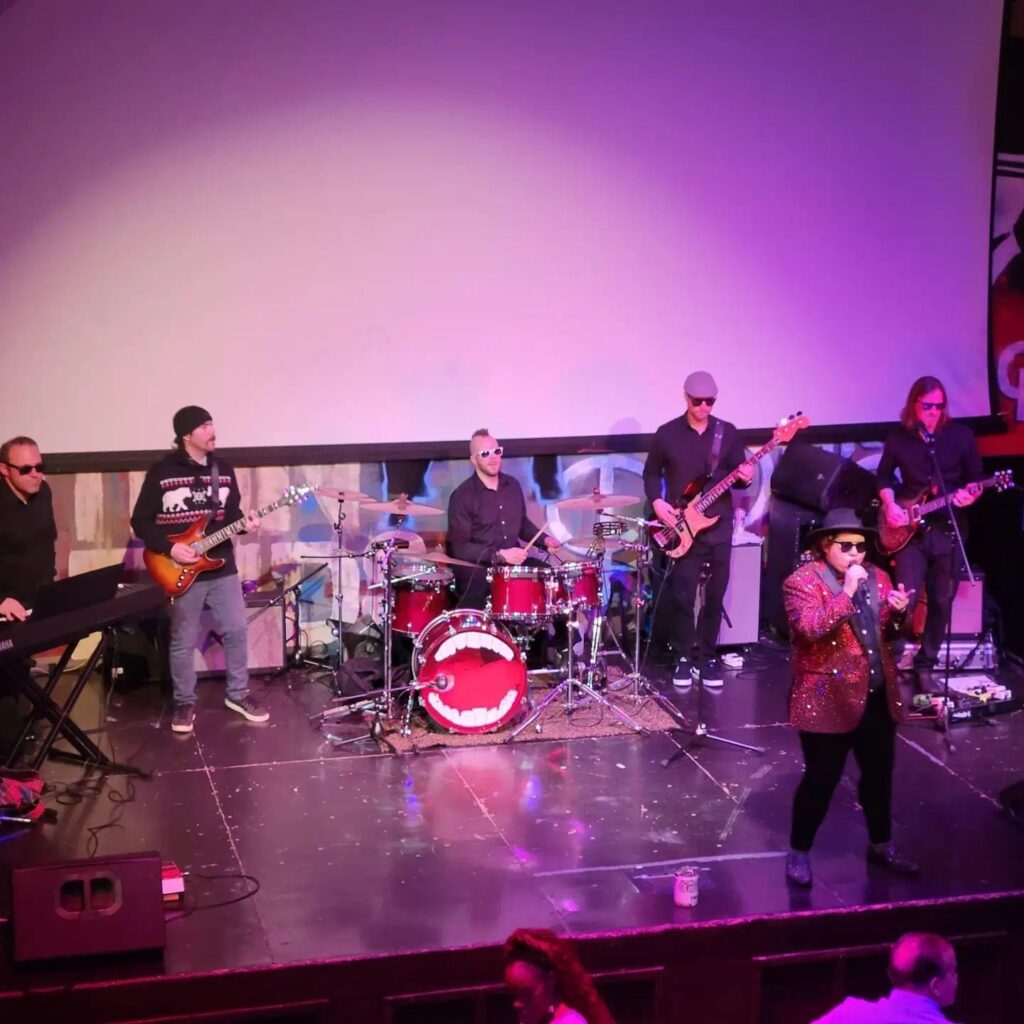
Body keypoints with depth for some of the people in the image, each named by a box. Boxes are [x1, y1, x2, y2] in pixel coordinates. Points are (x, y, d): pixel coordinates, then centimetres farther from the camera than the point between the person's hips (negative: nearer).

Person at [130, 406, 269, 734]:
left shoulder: (223, 470, 6)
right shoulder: (162, 472, -8)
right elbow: (140, 521, -6)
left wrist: (245, 522, -9)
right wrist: (169, 548, -17)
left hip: (222, 567, 4)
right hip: (181, 570, -4)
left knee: (236, 631, 6)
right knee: (183, 642, 4)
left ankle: (238, 694, 23)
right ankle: (184, 703, 18)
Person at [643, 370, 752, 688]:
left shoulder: (727, 432, 4)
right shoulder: (667, 433, 0)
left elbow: (737, 473, 8)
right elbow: (651, 473, 8)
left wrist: (744, 477, -15)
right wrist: (657, 501, -8)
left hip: (719, 525, 2)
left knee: (714, 596, 5)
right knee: (682, 596, -5)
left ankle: (707, 657, 17)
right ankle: (684, 657, 10)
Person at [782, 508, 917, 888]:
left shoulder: (877, 577, 9)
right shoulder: (802, 581, -11)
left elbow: (889, 634, 16)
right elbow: (810, 628, -26)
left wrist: (898, 613, -6)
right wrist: (847, 592, -28)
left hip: (878, 696, 6)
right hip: (827, 699, -6)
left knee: (879, 774, 17)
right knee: (821, 778, 0)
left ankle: (881, 844, 35)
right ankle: (799, 852, 16)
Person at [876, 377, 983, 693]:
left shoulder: (961, 435, -1)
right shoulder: (898, 438, 2)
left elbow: (977, 478, 6)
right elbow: (884, 476, 14)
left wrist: (971, 494, -16)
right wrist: (890, 506, -2)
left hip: (948, 530, 1)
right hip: (910, 530, -1)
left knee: (941, 603, 5)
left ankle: (924, 665, 18)